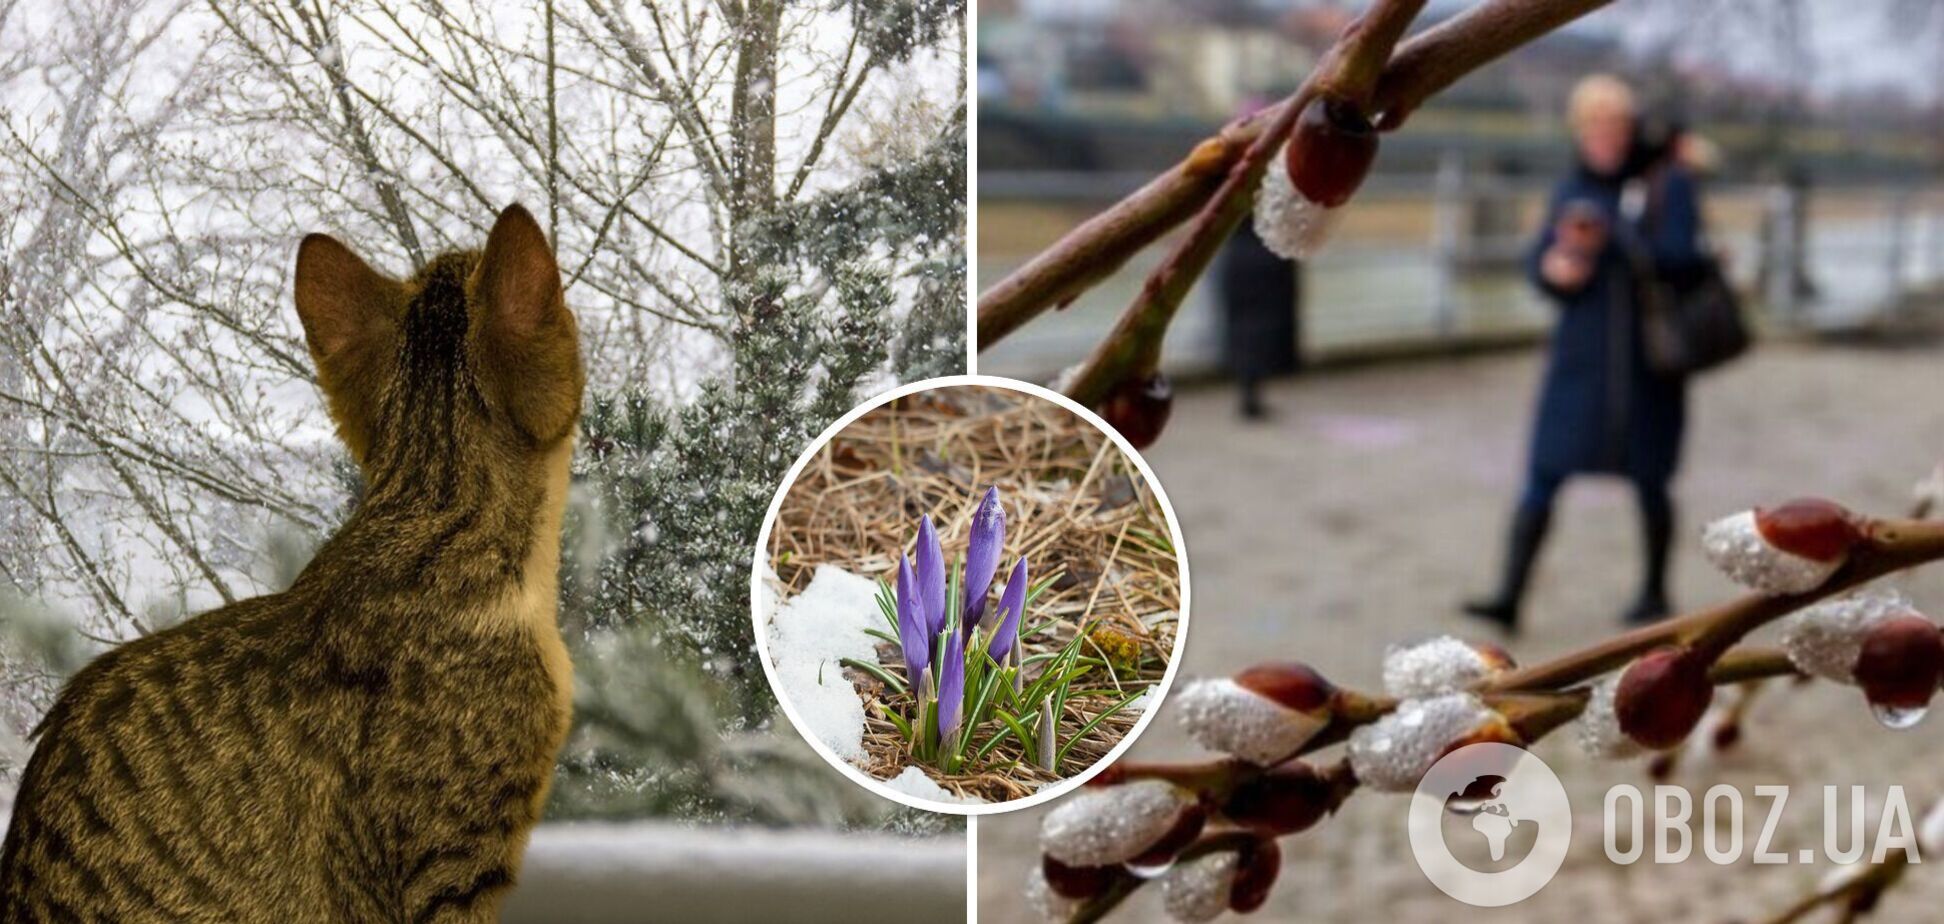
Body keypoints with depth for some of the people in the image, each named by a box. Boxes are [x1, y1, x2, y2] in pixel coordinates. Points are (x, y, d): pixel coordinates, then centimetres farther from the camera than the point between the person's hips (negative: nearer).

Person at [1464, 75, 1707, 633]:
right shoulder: (1572, 191, 8)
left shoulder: (1667, 184, -3)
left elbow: (1680, 256, -15)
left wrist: (1610, 236, -27)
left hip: (1648, 361, -3)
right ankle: (1509, 597, -7)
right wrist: (1555, 266, -16)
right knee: (1542, 476, -6)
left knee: (1648, 481, 8)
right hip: (1580, 356, 3)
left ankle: (1655, 592, 26)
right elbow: (1538, 263, 7)